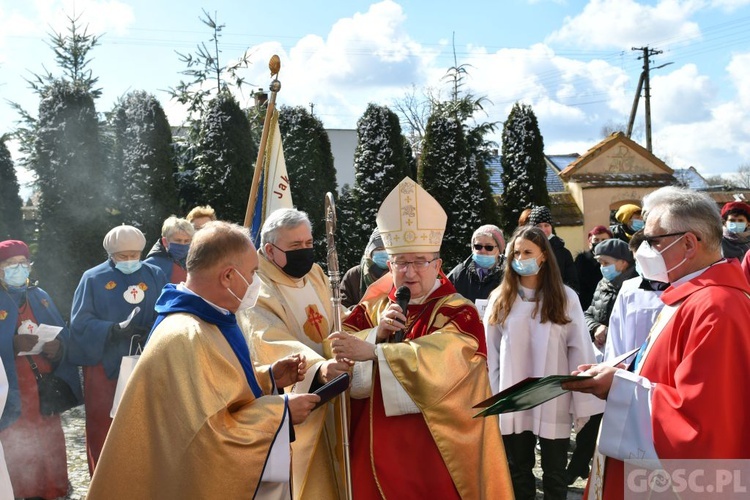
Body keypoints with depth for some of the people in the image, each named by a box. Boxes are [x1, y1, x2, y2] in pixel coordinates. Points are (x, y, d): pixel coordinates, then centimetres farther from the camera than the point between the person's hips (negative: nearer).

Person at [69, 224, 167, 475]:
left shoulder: (155, 276, 6)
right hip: (104, 366, -2)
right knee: (103, 429, 5)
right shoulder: (93, 278, -1)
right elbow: (80, 322, -8)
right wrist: (114, 330, -23)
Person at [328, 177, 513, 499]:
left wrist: (373, 351, -34)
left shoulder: (457, 312, -9)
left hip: (434, 447, -4)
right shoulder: (373, 307, 6)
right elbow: (341, 352, -4)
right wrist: (377, 332, -20)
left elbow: (440, 359, -27)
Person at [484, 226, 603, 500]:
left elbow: (580, 351, -5)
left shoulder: (565, 297, -5)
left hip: (553, 403, -1)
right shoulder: (500, 298, 0)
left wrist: (583, 403, -5)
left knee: (555, 474, 12)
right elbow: (490, 353, 2)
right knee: (518, 473, 16)